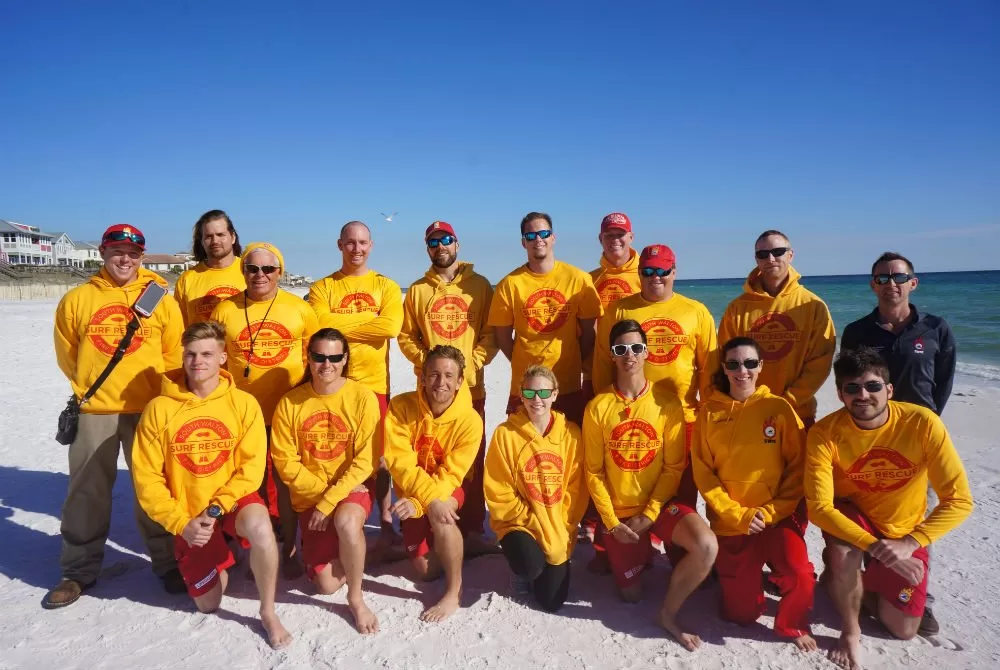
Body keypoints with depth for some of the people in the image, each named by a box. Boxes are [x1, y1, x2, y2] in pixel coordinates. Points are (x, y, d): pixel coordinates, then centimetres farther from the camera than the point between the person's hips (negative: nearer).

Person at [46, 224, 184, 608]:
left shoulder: (161, 298, 1)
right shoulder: (77, 299, 4)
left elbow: (174, 354, 4)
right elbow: (67, 353, 13)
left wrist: (161, 393, 0)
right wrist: (87, 388, 12)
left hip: (149, 409, -1)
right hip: (93, 410, 1)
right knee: (86, 493, 11)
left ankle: (168, 564, 21)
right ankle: (79, 572, 27)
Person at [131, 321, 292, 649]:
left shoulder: (244, 403, -10)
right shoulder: (159, 408, -10)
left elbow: (252, 466, -12)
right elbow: (146, 478, -8)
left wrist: (217, 507, -22)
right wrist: (181, 523, -15)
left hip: (234, 502, -1)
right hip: (189, 516, 2)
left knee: (260, 527, -36)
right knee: (208, 605, 8)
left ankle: (268, 612, -13)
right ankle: (220, 560, 42)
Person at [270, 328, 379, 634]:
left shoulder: (363, 397, -11)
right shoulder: (290, 402, -6)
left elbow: (365, 460, -12)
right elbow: (285, 462, -4)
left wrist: (330, 500, -18)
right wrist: (321, 490, -13)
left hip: (351, 491, -2)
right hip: (309, 498, 2)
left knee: (346, 521, -37)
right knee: (327, 584, -4)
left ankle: (356, 598, -10)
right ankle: (342, 550, 32)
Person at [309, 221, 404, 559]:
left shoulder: (386, 286, 6)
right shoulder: (322, 288, 6)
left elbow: (391, 326, -12)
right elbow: (321, 325, -14)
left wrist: (342, 324, -8)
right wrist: (369, 317, -10)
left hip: (374, 383, 0)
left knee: (377, 457, 6)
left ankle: (387, 527, 18)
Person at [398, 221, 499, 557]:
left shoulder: (479, 285, 5)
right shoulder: (417, 289, 8)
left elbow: (491, 333, 2)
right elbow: (405, 336, 6)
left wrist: (472, 362, -11)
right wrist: (427, 362, -9)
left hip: (471, 386, -1)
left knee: (472, 459, 4)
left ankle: (473, 531, 14)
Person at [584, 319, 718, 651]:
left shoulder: (667, 402, -8)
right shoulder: (598, 407, -8)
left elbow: (674, 467, -7)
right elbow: (594, 472, -4)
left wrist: (650, 515, -13)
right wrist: (611, 521, -10)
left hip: (660, 503, 0)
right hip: (619, 511, 1)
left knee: (706, 546, -29)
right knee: (631, 594, 9)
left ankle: (668, 612, -4)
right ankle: (642, 553, 42)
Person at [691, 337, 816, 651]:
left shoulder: (780, 408, -5)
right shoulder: (709, 411, -3)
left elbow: (797, 467, -4)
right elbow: (703, 472, -3)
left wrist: (770, 512, -13)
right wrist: (737, 515, -11)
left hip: (779, 517, -1)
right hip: (730, 522, 1)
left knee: (799, 575, -28)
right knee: (740, 614, 6)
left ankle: (793, 626, 5)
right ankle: (745, 577, 40)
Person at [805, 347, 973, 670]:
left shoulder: (923, 423, -26)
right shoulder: (824, 434, -27)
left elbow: (959, 500, -22)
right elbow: (818, 507, -27)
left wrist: (909, 543, -31)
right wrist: (873, 546, -37)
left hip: (904, 533, 2)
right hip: (850, 520, -1)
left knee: (903, 630, 3)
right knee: (846, 553, -35)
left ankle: (859, 583, 34)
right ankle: (850, 631, -6)